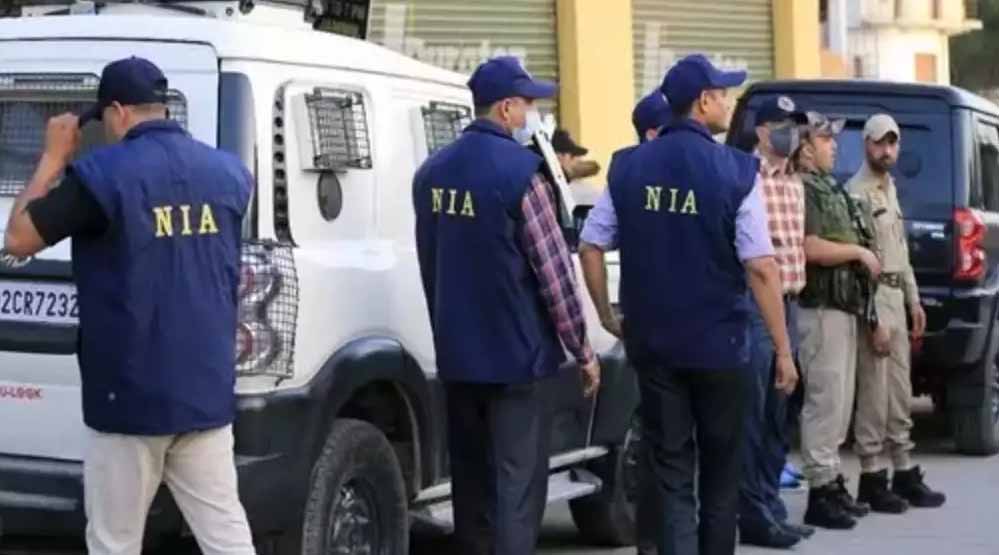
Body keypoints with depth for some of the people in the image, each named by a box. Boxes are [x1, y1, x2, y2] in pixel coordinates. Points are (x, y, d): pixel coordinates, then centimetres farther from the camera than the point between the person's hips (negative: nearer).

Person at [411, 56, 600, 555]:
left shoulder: (432, 172, 8)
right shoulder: (519, 170, -15)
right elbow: (553, 271, -14)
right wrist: (582, 349, -4)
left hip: (456, 354, 7)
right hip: (515, 352, -7)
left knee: (471, 478, 16)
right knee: (517, 483, -4)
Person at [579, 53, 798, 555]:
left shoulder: (629, 167, 0)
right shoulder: (735, 170, -11)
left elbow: (590, 246, 0)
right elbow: (760, 267, -14)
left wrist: (608, 317, 12)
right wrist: (783, 348, -9)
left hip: (652, 343, 2)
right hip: (718, 343, -2)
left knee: (669, 472, 6)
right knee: (719, 471, 16)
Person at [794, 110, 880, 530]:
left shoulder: (830, 189, 19)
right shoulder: (802, 189, -13)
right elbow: (811, 249, -23)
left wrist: (862, 254, 11)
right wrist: (859, 252, -12)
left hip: (843, 306, 10)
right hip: (821, 308, -10)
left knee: (839, 402, 14)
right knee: (825, 401, -8)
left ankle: (833, 483, 22)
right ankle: (820, 494, -5)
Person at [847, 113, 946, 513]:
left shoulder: (890, 188, 17)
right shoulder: (858, 193, -13)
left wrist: (913, 301, 18)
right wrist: (874, 321, -21)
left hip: (895, 295, 10)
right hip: (872, 298, -9)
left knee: (900, 394, 13)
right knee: (874, 394, -6)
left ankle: (903, 472, 21)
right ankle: (872, 479, 1)